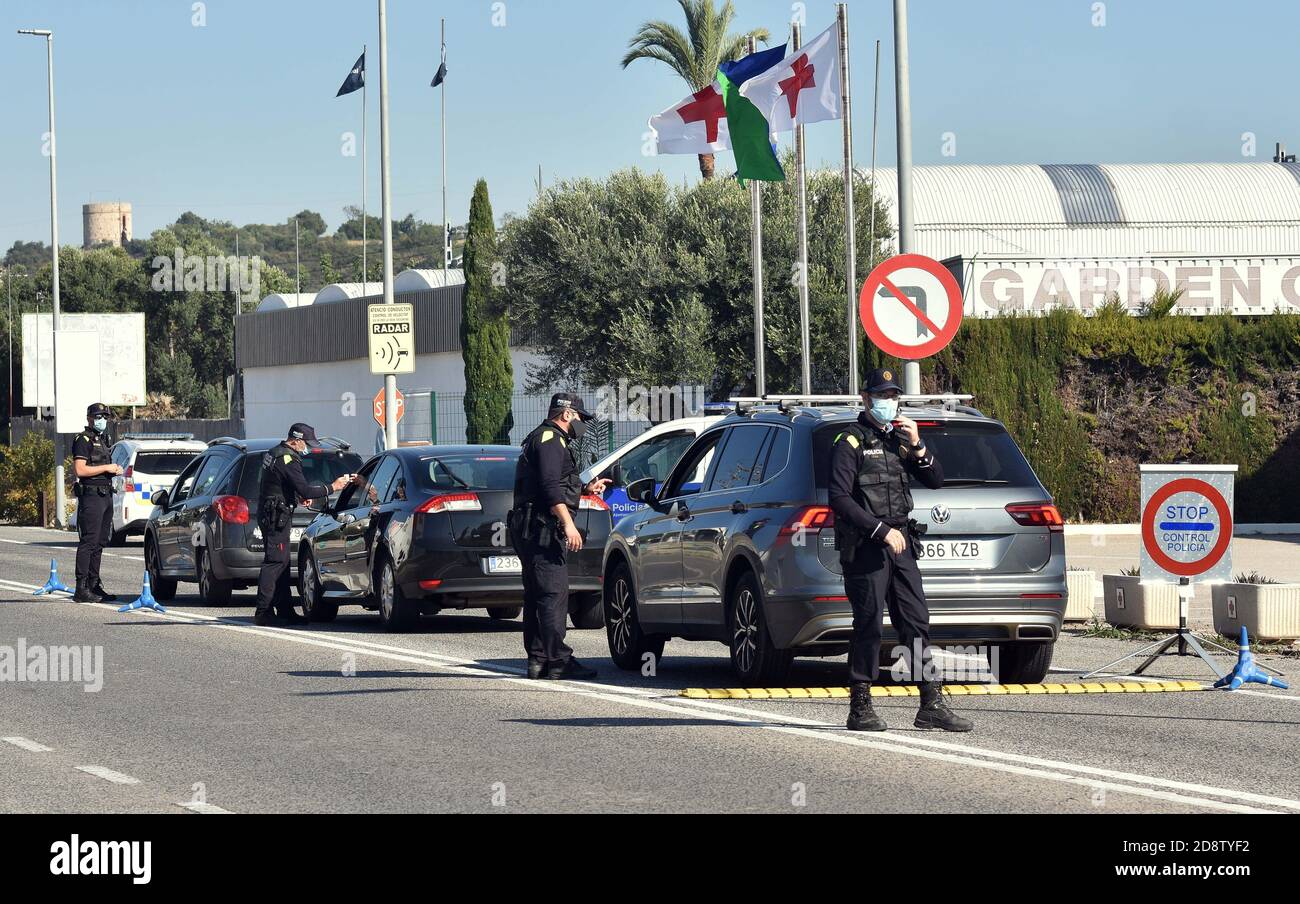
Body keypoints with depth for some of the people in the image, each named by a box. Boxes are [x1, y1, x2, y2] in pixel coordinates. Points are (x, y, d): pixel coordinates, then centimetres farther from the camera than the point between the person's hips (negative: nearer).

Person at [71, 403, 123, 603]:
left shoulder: (104, 441, 20)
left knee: (100, 543, 12)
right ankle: (82, 589, -13)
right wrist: (106, 468, -15)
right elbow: (79, 470, -18)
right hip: (91, 495, -9)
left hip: (106, 495, 9)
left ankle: (94, 585, 18)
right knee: (88, 542, -11)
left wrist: (116, 470, 10)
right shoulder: (83, 441, -8)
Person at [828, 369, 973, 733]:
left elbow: (935, 480, 13)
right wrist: (881, 530, -16)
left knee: (916, 623, 2)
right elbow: (840, 498, -12)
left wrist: (918, 447, -4)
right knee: (869, 625, -5)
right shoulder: (851, 443, -3)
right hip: (865, 548, -6)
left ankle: (932, 706, 2)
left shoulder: (900, 440, 17)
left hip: (900, 544, 6)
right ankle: (860, 709, 1)